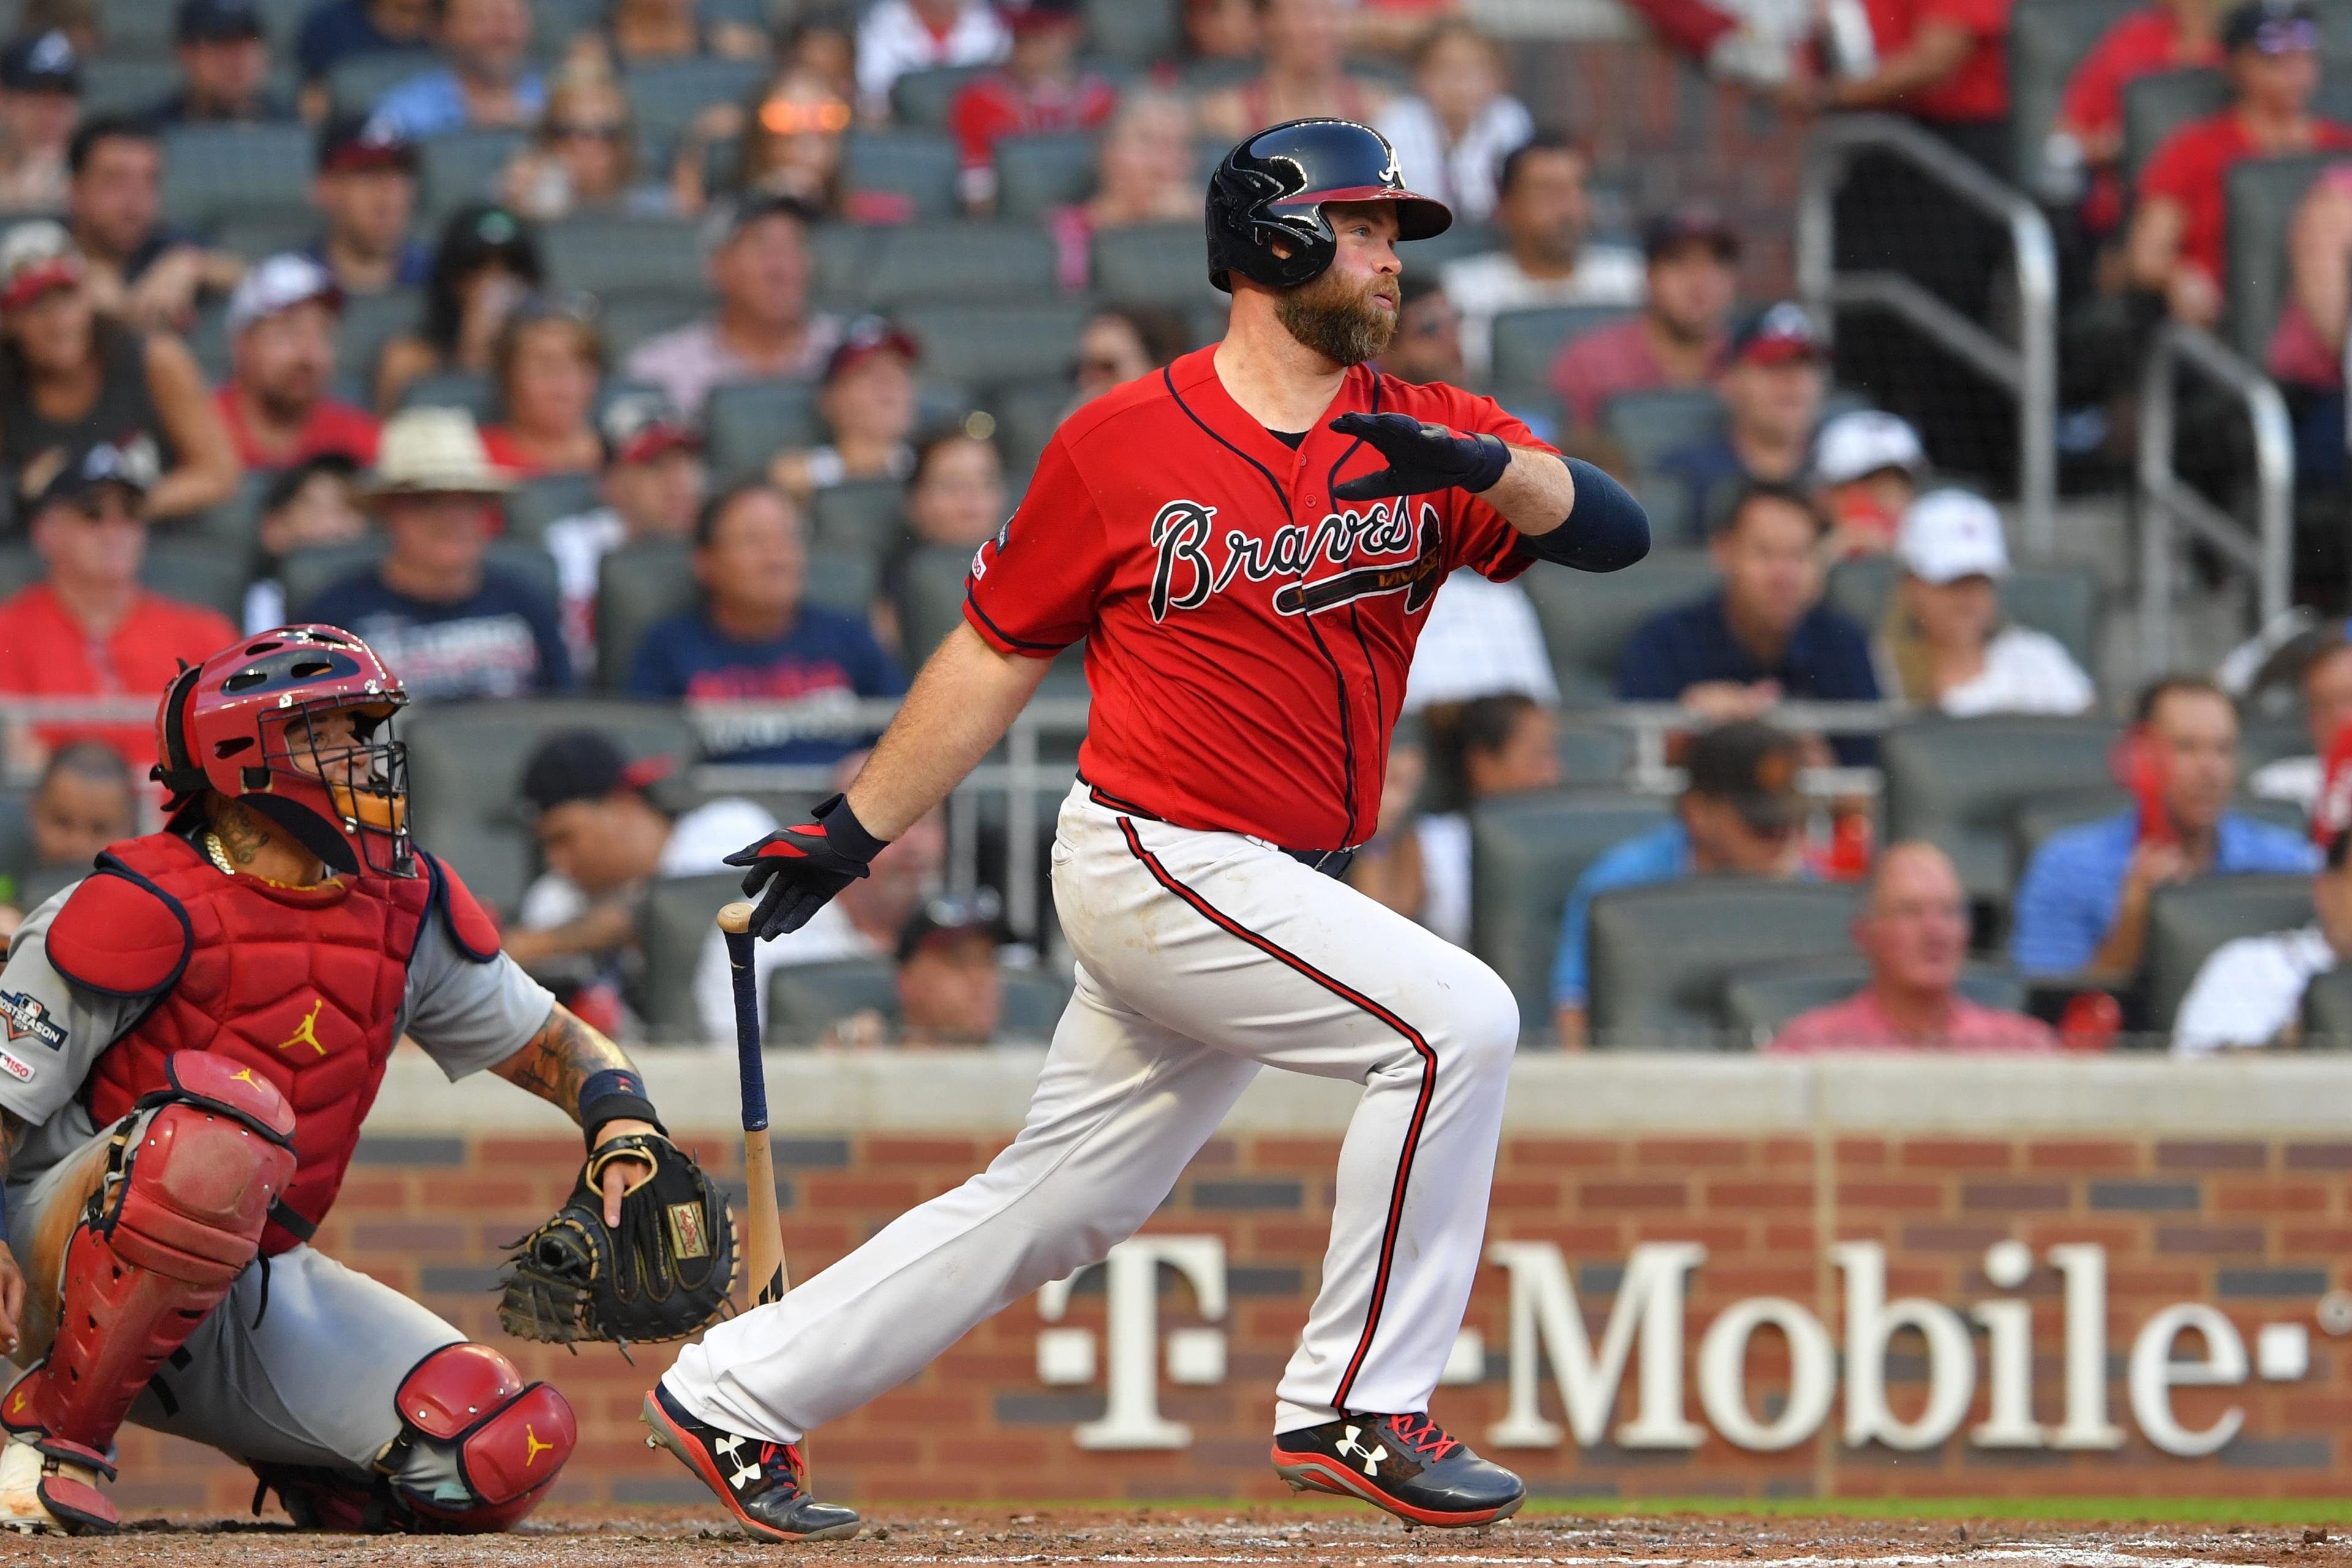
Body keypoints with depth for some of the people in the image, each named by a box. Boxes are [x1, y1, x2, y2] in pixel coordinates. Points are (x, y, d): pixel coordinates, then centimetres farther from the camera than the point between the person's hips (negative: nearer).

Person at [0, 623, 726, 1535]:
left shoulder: (406, 910, 6)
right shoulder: (149, 911, -14)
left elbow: (553, 1045, 17)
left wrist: (624, 1123, -6)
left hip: (255, 1291, 6)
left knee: (507, 1450, -13)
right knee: (223, 1114, -39)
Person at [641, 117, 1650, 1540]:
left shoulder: (1422, 437, 5)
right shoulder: (1123, 446, -5)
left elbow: (1617, 533, -9)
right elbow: (999, 652, 5)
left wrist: (1486, 468, -28)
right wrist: (855, 832, 6)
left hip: (1277, 895, 6)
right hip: (1157, 868, -6)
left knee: (1058, 1206, 11)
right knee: (1457, 1022, -20)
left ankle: (729, 1398, 23)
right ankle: (1354, 1407, -13)